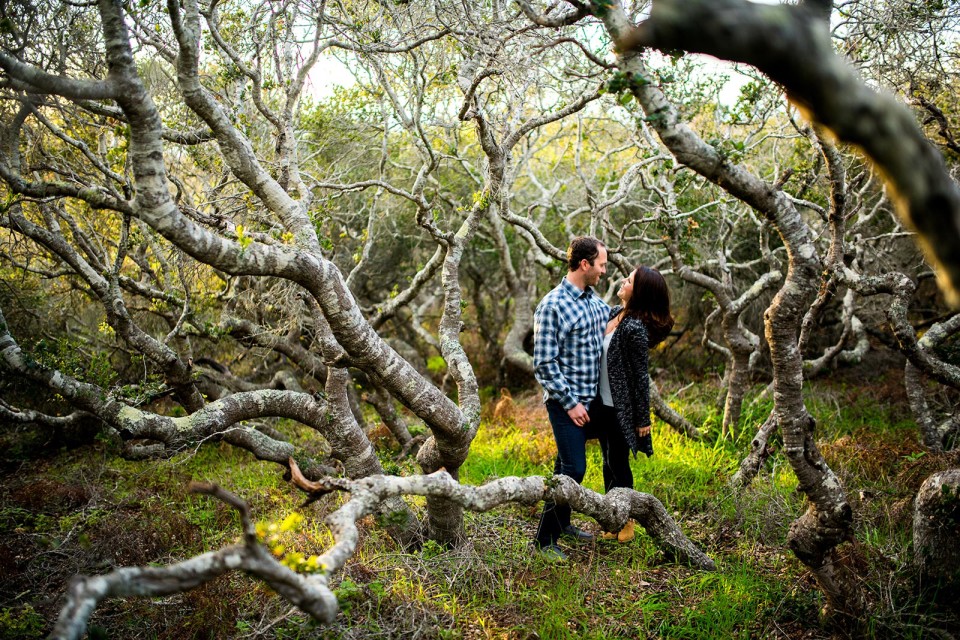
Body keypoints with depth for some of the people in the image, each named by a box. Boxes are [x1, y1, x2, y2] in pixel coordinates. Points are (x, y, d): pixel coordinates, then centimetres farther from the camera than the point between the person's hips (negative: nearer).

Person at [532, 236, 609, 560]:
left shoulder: (594, 300, 8)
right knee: (573, 469, -7)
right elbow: (544, 364, -18)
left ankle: (562, 522, 33)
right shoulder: (552, 306, -17)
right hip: (567, 403, -8)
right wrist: (570, 403, -18)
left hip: (590, 400, 8)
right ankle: (545, 538, 5)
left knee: (569, 464, 18)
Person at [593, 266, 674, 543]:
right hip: (602, 403, 8)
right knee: (608, 462, 18)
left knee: (617, 463, 7)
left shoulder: (635, 328, -23)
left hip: (621, 408, -8)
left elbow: (641, 376, -17)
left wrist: (643, 420, -12)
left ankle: (625, 520, 26)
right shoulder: (615, 312, 2)